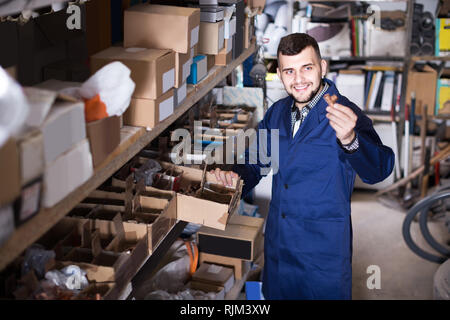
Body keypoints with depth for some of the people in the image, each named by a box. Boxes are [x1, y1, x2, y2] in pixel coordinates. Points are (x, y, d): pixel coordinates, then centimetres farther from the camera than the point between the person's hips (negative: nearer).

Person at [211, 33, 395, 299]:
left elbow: (378, 170, -32)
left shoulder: (343, 114, -17)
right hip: (277, 244, 6)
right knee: (276, 293, 19)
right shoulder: (277, 113, 4)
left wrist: (350, 140, -52)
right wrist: (237, 176, -5)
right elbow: (255, 160, 17)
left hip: (324, 249, -6)